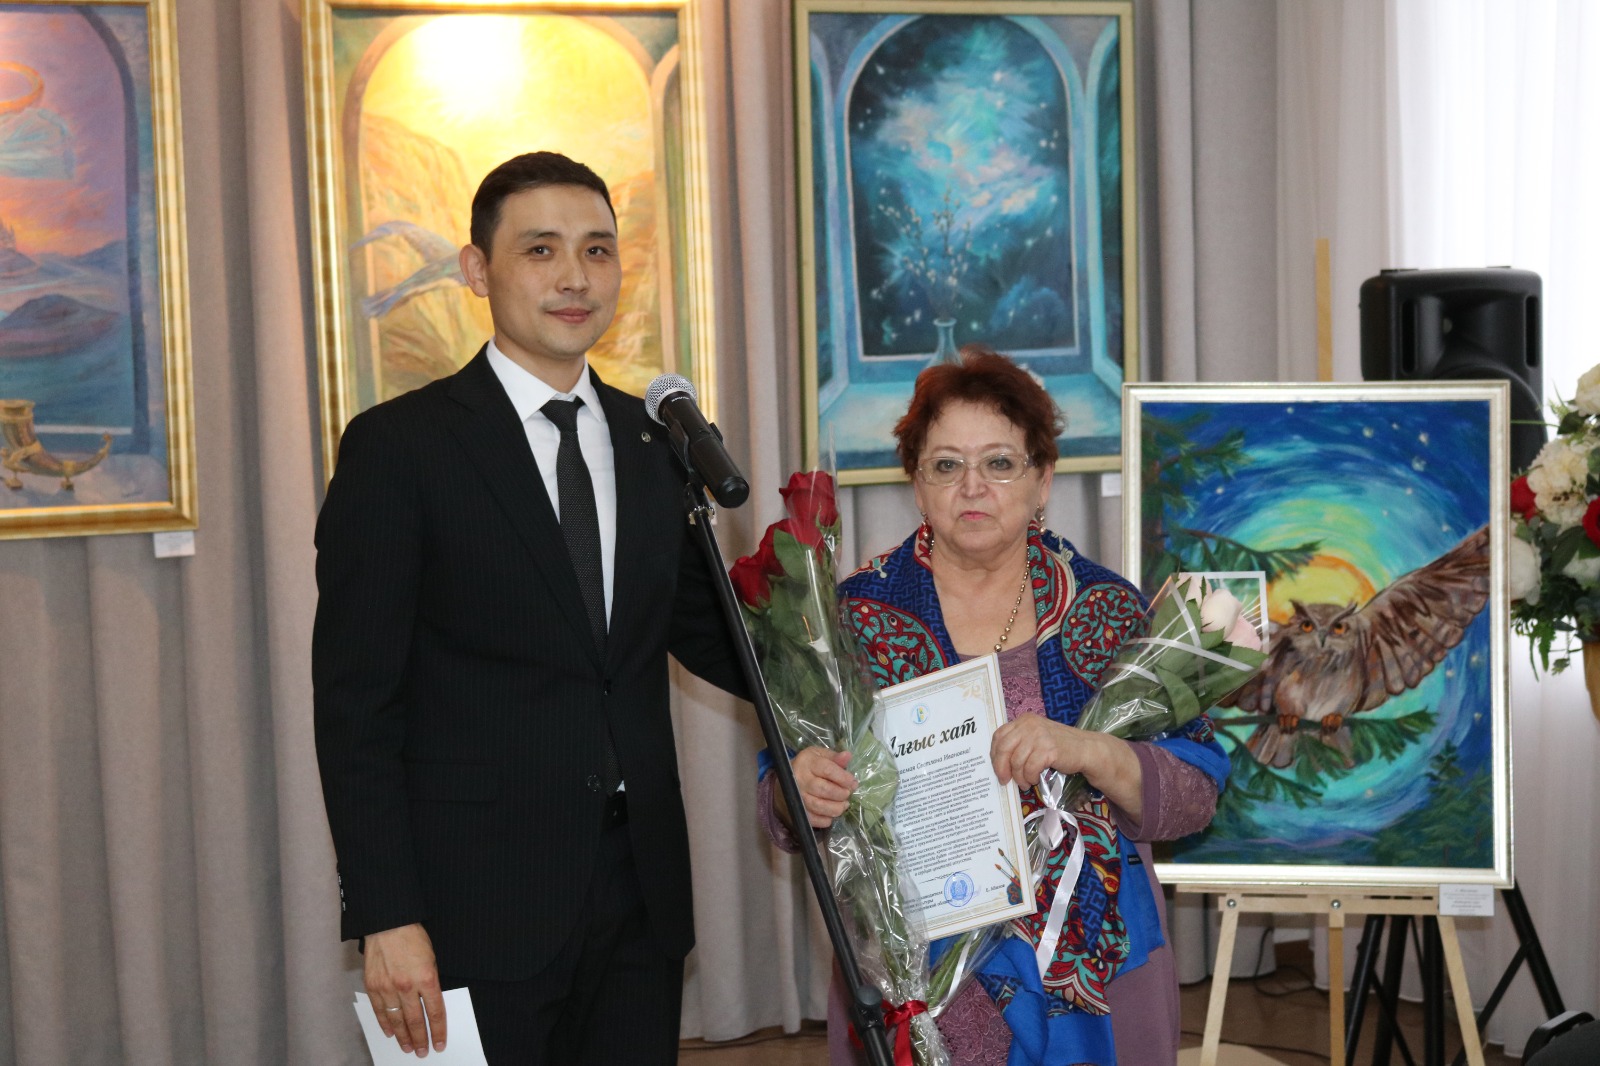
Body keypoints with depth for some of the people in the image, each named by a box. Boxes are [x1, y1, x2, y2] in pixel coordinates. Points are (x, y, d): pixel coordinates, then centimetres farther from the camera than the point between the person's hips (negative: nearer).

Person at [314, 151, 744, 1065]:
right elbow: (355, 706, -8)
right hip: (477, 908, -5)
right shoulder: (399, 447, -5)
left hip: (640, 892, 5)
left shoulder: (655, 445, 10)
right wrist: (386, 919, -13)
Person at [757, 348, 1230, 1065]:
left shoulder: (1110, 611, -1)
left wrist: (1089, 752, -25)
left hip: (1097, 978, 0)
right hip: (911, 983, 0)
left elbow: (1195, 796, -7)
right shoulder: (854, 614, -1)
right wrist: (803, 795, -23)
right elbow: (778, 814, 0)